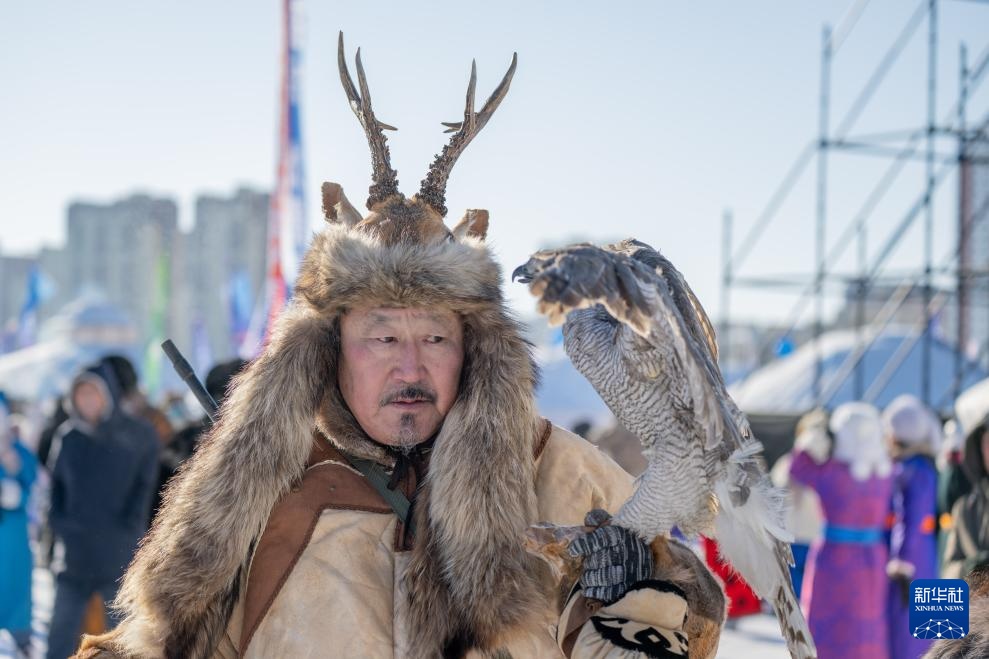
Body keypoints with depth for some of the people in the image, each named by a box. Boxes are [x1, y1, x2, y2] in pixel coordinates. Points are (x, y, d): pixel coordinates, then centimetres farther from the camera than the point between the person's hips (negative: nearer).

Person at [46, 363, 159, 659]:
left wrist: (127, 527, -7)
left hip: (119, 554, -2)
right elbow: (57, 485, 15)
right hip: (73, 555, 2)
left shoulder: (139, 437, 0)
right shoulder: (67, 436, 8)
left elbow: (144, 488, 1)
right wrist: (59, 522, 2)